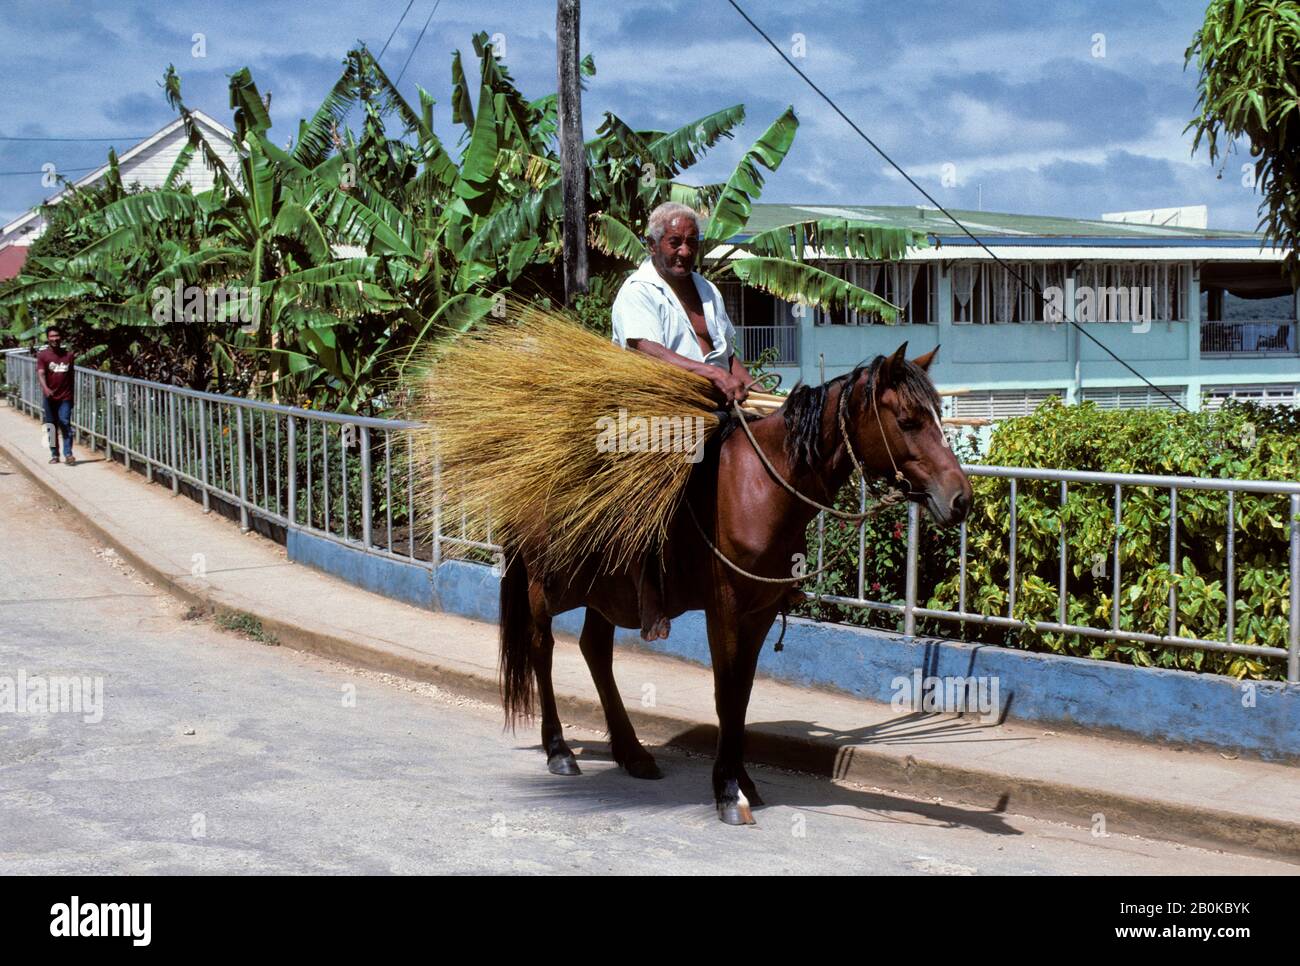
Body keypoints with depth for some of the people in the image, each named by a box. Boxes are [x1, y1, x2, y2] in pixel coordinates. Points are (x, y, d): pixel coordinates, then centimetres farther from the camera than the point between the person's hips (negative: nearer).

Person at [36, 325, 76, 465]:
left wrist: (74, 394, 11)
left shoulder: (69, 354, 5)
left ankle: (68, 454, -11)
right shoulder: (42, 355, -1)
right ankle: (54, 454, 16)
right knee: (51, 426, 7)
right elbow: (41, 373, -14)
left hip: (66, 396, 0)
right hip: (50, 396, 0)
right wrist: (45, 388, -32)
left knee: (65, 423, -10)